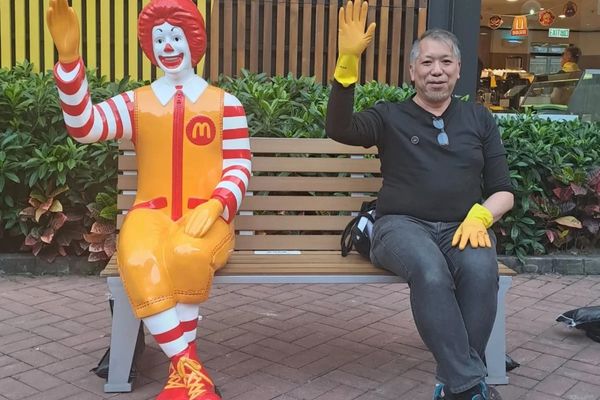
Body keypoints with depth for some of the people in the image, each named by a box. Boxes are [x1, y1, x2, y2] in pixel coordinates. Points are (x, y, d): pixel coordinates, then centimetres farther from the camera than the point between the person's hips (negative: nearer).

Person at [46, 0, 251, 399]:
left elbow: (239, 167, 3)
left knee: (186, 254, -37)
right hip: (151, 215, 2)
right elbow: (83, 125, -7)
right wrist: (68, 55, -18)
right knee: (138, 262, -34)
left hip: (206, 218, -1)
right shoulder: (136, 103, 11)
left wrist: (213, 206, -17)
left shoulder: (225, 104, 7)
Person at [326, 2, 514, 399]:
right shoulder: (390, 117, 11)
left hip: (463, 226, 2)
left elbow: (503, 190, 16)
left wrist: (480, 217, -8)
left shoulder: (479, 119, 18)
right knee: (430, 270, -36)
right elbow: (339, 128, -9)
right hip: (402, 225, -2)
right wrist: (348, 61, -21)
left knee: (480, 270, -33)